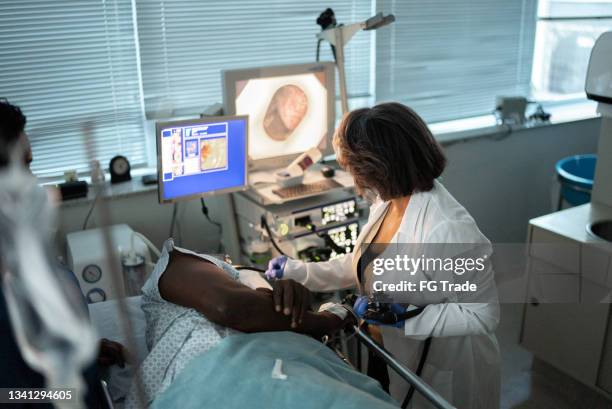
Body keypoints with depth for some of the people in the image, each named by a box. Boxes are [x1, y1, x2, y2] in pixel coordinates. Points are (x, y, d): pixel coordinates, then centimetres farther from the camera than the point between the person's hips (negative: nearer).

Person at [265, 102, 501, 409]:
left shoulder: (448, 228, -32)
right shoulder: (386, 202, -5)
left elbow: (483, 315, -24)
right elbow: (363, 266, 6)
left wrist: (405, 319, -30)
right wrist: (298, 272, 1)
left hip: (444, 372, -7)